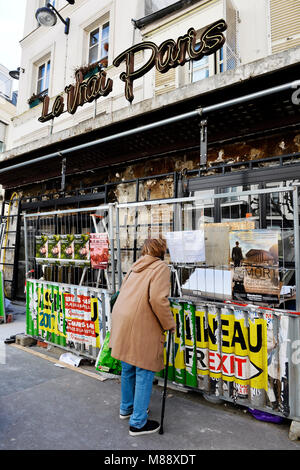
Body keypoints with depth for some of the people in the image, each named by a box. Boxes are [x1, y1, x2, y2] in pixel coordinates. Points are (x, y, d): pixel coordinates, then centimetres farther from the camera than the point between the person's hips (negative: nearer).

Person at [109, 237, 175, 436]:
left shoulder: (135, 267, 16)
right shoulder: (161, 267, -7)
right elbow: (158, 299, -20)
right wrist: (170, 324, -8)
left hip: (122, 320, 8)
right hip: (141, 325, -8)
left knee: (128, 368, 23)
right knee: (144, 372, 7)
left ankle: (126, 408, 42)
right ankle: (138, 422, 20)